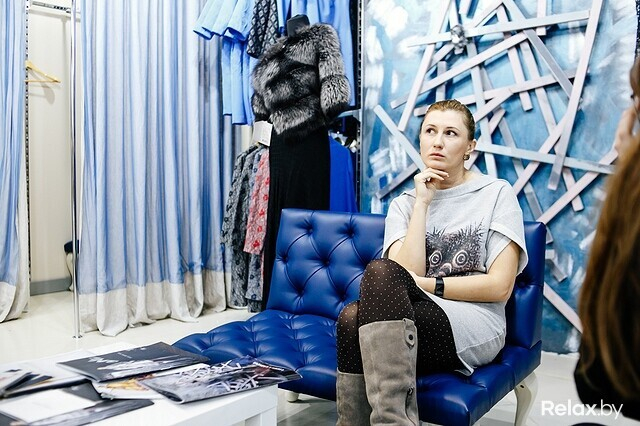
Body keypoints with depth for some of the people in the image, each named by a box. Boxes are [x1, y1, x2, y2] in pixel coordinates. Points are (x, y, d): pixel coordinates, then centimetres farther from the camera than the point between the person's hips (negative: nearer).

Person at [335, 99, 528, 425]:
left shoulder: (497, 193, 6)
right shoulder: (403, 204, 15)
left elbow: (500, 286, -4)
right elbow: (407, 272, -3)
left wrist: (424, 284, -6)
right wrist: (422, 203, -4)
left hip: (476, 328, -3)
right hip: (418, 319, 3)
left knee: (379, 272, -30)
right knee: (351, 317, -32)